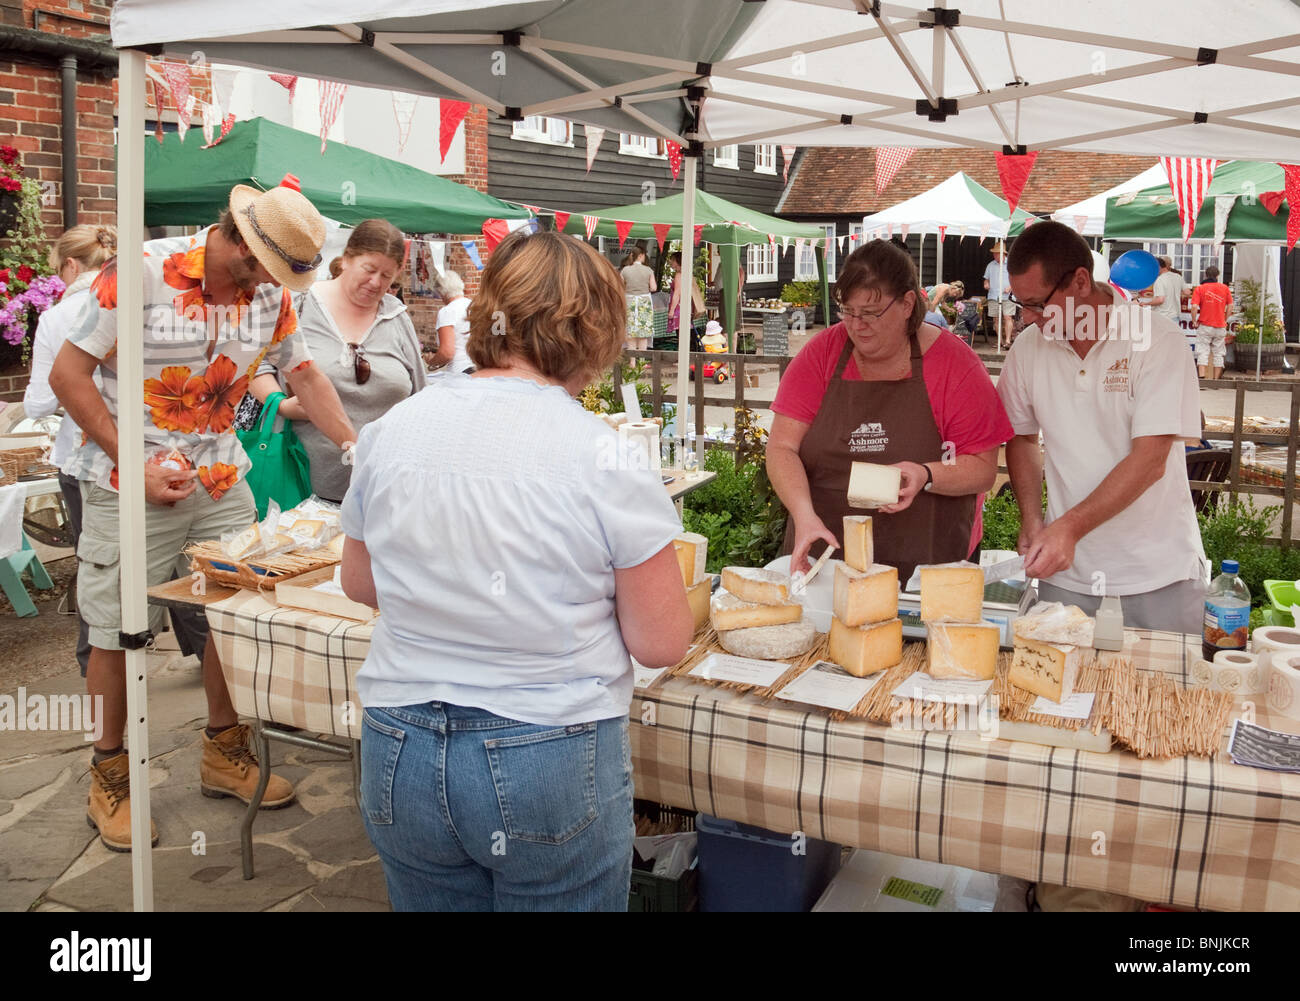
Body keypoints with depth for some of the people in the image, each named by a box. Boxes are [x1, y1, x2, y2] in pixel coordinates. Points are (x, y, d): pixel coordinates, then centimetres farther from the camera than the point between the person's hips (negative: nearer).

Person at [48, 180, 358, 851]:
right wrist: (135, 467, -20)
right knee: (120, 633, 4)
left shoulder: (270, 293, 0)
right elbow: (67, 375, -14)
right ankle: (110, 777, 23)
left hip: (221, 482, 5)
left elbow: (304, 373, 11)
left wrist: (354, 447, 0)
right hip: (131, 487, -5)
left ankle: (224, 753, 27)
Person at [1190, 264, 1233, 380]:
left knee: (1202, 352, -2)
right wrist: (1225, 320, 14)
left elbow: (1194, 307, -14)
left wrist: (1194, 322, -5)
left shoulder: (1199, 288, -4)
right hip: (1220, 326, 2)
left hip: (1204, 326, -2)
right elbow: (1230, 306, 5)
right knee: (1218, 354, 10)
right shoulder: (1225, 288, 5)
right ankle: (1216, 380, 14)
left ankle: (1202, 377, -14)